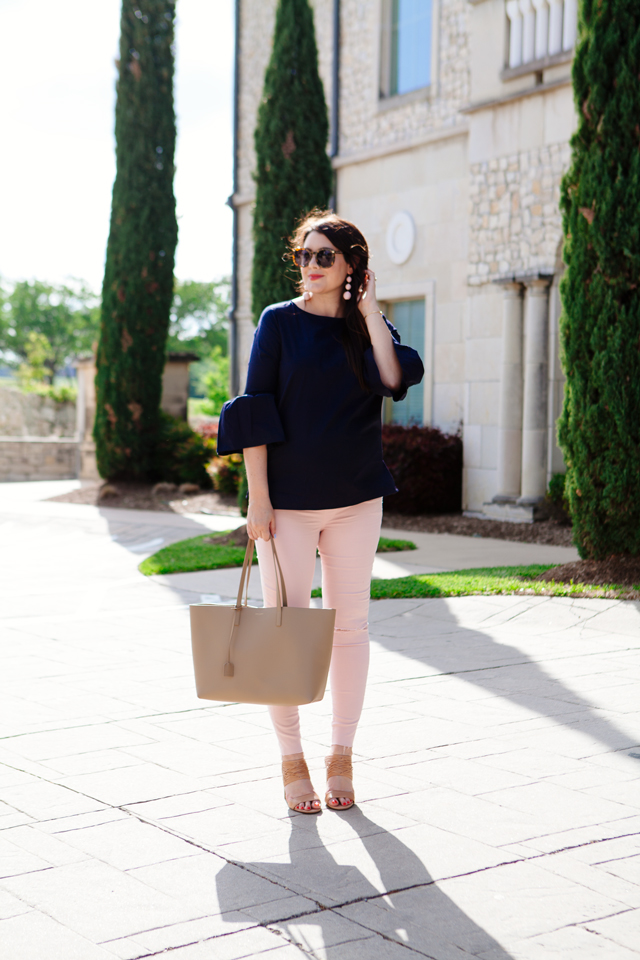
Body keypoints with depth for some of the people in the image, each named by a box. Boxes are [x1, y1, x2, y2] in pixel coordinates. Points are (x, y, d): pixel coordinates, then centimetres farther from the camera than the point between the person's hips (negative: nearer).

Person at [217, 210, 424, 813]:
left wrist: (369, 312, -8)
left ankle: (341, 756, 18)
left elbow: (394, 382, -13)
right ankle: (291, 759, 13)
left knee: (349, 624, 6)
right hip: (288, 498, -2)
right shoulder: (279, 322, 1)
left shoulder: (367, 327, 8)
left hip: (355, 499, 3)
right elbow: (255, 410, -4)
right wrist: (257, 497, -10)